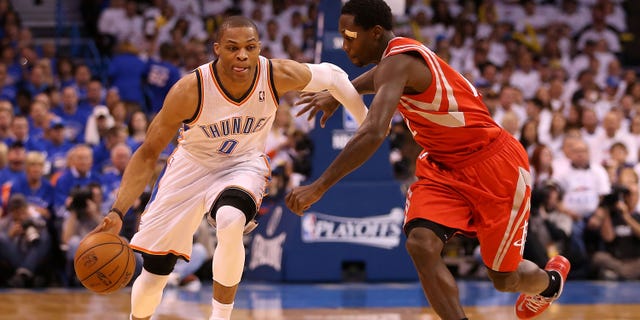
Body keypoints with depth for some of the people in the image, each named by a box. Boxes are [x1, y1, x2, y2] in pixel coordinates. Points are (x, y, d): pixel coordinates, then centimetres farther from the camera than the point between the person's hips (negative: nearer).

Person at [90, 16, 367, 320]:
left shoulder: (280, 76, -24)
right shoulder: (190, 90, -29)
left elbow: (332, 76, -4)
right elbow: (148, 153, -20)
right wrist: (118, 212, -29)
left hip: (242, 165, 0)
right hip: (192, 166, 0)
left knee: (231, 222, -36)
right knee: (153, 274, 4)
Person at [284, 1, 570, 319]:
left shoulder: (398, 62, -26)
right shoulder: (402, 54, 2)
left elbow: (373, 134, -40)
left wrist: (319, 187, -41)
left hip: (494, 165, -8)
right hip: (445, 165, 8)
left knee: (504, 279, 7)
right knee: (421, 244, -18)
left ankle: (550, 280, 43)